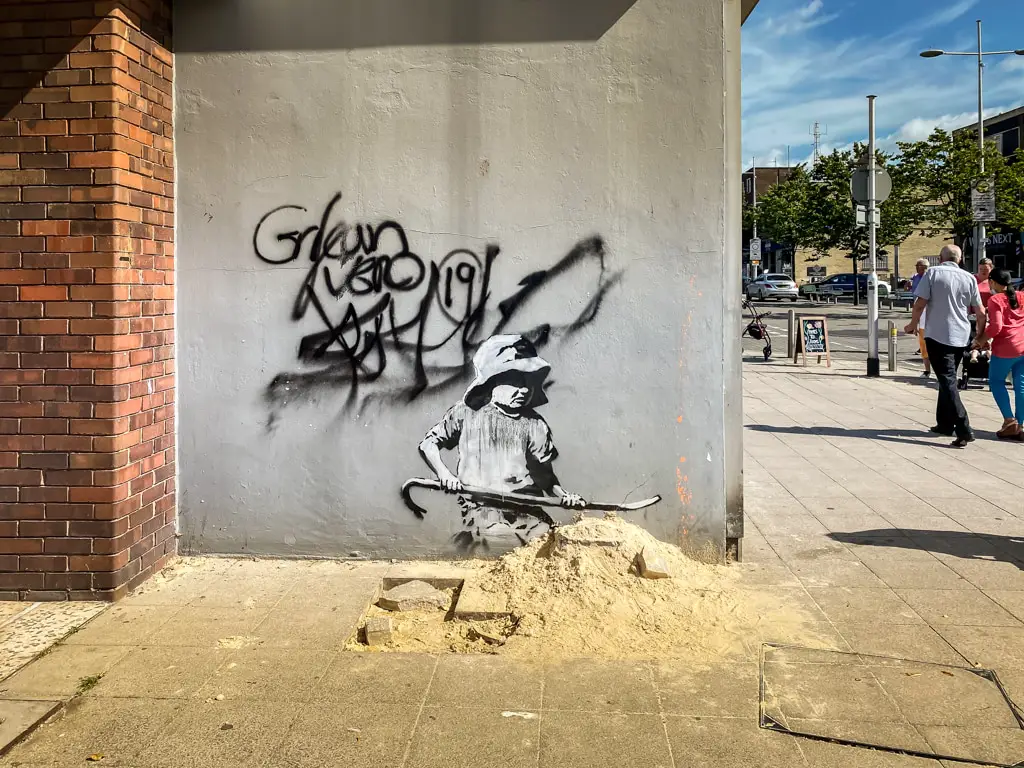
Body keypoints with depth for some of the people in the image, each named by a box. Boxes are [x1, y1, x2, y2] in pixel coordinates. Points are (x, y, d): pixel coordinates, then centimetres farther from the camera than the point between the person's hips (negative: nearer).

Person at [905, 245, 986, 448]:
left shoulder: (933, 273, -5)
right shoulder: (969, 278, 4)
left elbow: (920, 303, -9)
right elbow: (980, 312, 6)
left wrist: (914, 324, 8)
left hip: (937, 335, -4)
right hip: (961, 337, 4)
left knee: (947, 381, -7)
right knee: (948, 379, 20)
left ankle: (964, 430, -16)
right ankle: (945, 424, 26)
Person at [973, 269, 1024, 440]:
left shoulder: (995, 299, -7)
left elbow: (996, 326, -17)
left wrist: (981, 340, -5)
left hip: (1006, 348, -6)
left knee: (996, 381, 9)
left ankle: (1009, 420, -2)